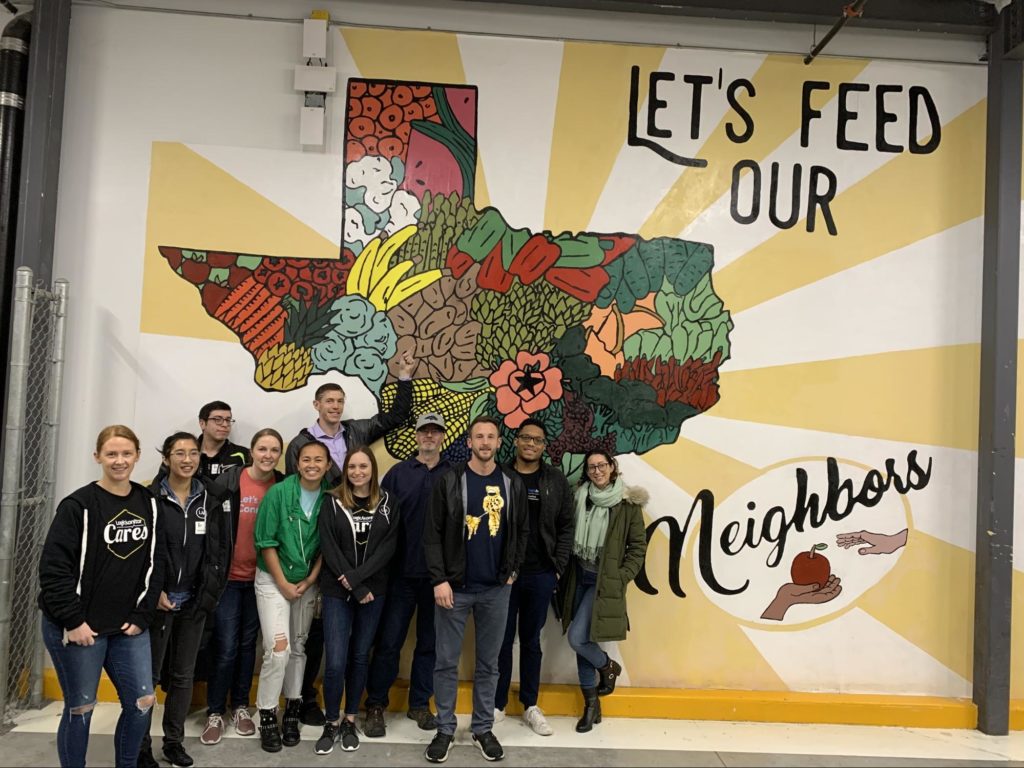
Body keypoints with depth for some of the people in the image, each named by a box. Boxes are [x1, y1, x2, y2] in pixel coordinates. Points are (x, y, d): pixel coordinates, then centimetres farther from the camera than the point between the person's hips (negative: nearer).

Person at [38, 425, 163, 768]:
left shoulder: (148, 504, 4)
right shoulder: (78, 505, -12)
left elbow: (154, 564, 6)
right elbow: (53, 568, -14)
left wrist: (141, 616, 0)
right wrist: (73, 621, -15)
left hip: (128, 627, 5)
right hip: (77, 627, -5)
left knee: (142, 703, 8)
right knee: (80, 708, 8)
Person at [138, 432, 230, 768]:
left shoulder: (209, 501, 4)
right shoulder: (151, 498, -6)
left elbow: (219, 552, 3)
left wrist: (208, 595, -4)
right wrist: (153, 592, -13)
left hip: (194, 602, 3)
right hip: (158, 600, -3)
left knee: (183, 675, 12)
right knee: (149, 675, 5)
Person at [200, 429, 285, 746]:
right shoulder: (228, 481, -10)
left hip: (260, 577, 3)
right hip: (229, 575, -3)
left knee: (248, 643, 15)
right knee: (226, 647, 0)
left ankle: (240, 706, 31)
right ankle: (215, 712, 18)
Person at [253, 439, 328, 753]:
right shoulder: (279, 492, -15)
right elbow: (265, 541, -12)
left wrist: (309, 581, -4)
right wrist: (283, 583, -11)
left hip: (308, 582, 3)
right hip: (272, 580, -3)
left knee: (298, 648, 12)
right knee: (278, 650, -9)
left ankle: (291, 711, 26)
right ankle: (267, 716, 8)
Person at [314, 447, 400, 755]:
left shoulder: (388, 504, 2)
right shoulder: (332, 502, -1)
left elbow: (388, 548, -5)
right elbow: (329, 548, -7)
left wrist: (356, 576, -17)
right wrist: (354, 588, -14)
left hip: (373, 591, 2)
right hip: (337, 592, -1)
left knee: (360, 657, 10)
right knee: (335, 662, -6)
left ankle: (350, 721, 26)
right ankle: (332, 723, 16)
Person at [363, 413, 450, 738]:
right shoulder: (397, 473, 3)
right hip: (401, 573, -1)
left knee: (429, 642, 13)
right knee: (388, 642, 5)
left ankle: (420, 704, 28)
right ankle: (375, 706, 21)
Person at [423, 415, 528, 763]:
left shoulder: (513, 484, 3)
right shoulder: (450, 481, -5)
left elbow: (521, 532, 10)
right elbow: (432, 534, -6)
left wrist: (512, 570, 2)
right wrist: (439, 580, -12)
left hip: (496, 589, 2)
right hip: (454, 587, -2)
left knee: (489, 663, 12)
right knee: (447, 662, 7)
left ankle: (483, 728, 26)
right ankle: (445, 730, 22)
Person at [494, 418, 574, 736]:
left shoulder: (556, 481, 3)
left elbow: (565, 528, 4)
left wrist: (558, 567, -3)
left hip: (541, 575, 1)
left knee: (531, 640, 13)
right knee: (502, 640, 9)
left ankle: (530, 706, 25)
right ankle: (497, 705, 22)